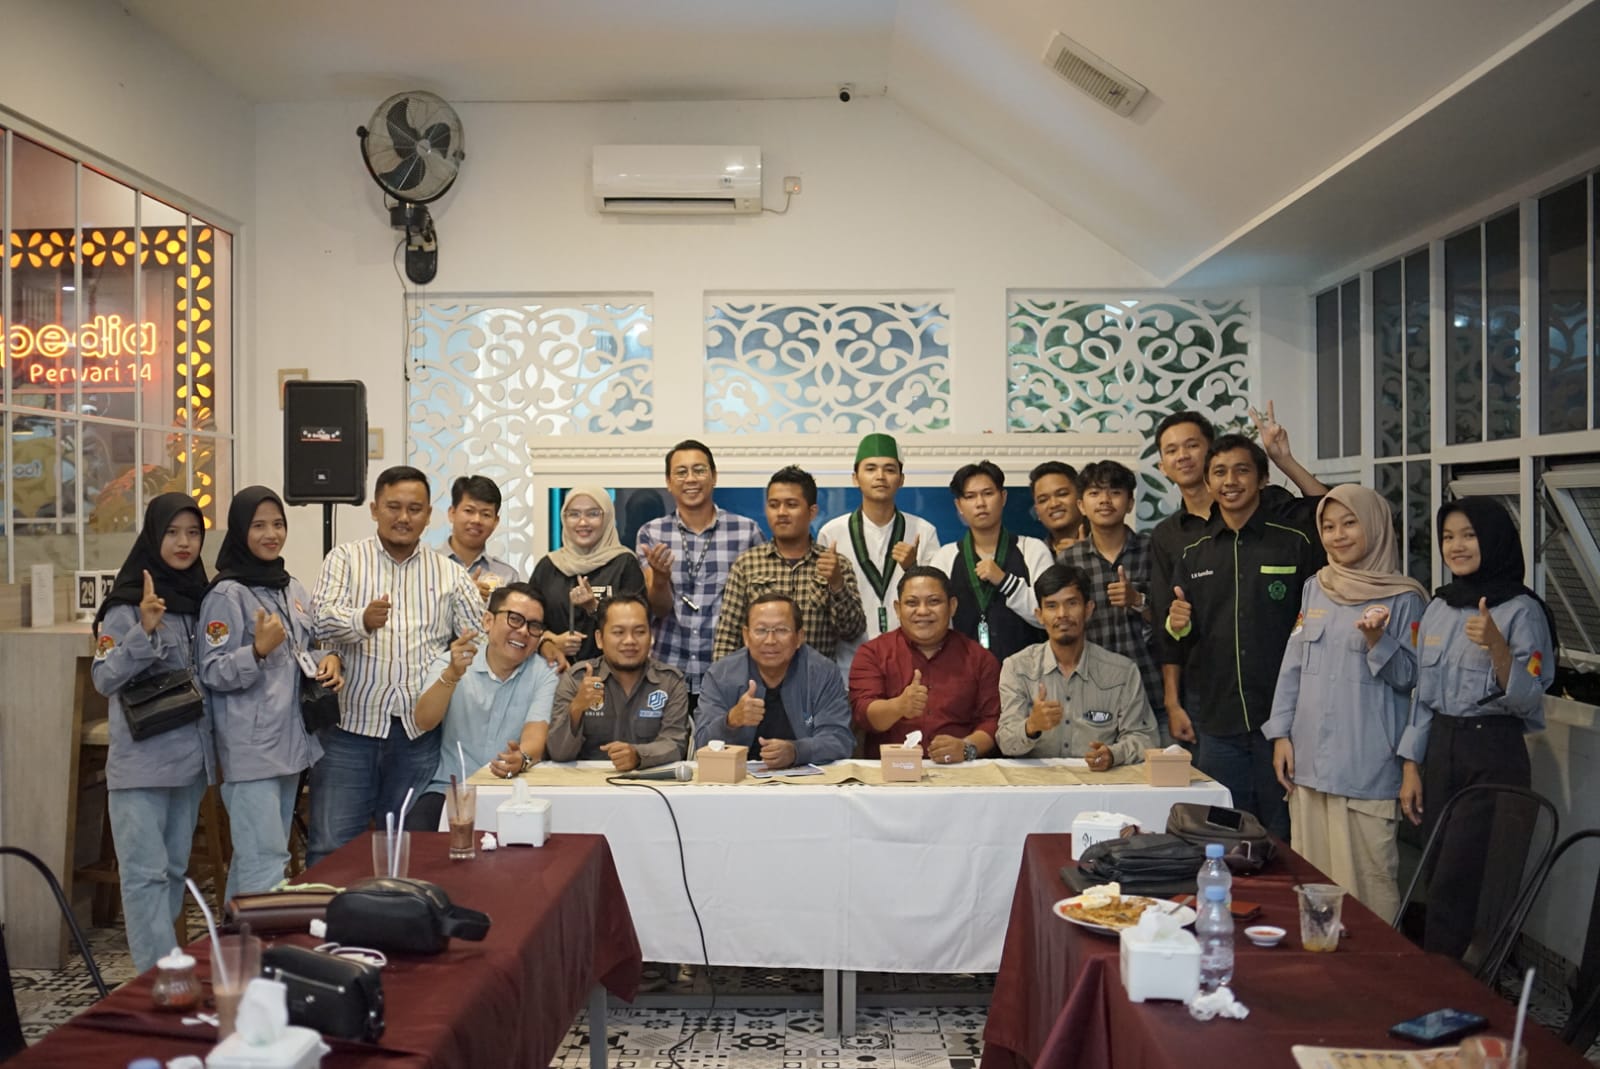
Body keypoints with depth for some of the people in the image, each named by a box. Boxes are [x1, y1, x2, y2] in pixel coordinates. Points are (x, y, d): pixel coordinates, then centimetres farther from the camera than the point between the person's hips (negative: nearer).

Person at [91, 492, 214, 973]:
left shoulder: (200, 598, 9)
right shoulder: (128, 603, -9)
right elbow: (104, 678, -14)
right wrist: (145, 631, -26)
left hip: (190, 756, 7)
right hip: (141, 761, -6)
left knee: (175, 868, 14)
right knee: (146, 872, -6)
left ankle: (161, 960, 24)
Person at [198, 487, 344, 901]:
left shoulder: (293, 589, 13)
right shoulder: (227, 595, -9)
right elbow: (213, 673, -12)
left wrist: (327, 662, 4)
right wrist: (259, 650, -27)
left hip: (290, 740, 8)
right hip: (250, 747, -8)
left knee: (252, 856, 15)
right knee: (266, 860, -12)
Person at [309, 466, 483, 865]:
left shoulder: (450, 573, 10)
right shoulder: (346, 558, 6)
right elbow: (322, 619, -10)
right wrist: (363, 620, -31)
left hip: (419, 732, 2)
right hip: (350, 725, -2)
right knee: (331, 848, 0)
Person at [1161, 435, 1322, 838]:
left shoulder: (1296, 543, 0)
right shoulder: (1193, 555, 11)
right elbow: (1179, 645, 15)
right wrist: (1177, 626, -6)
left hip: (1281, 715, -3)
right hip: (1217, 721, 3)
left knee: (1285, 836, 6)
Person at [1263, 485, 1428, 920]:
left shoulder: (1402, 598, -2)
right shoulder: (1315, 590, 12)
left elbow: (1408, 677, -3)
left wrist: (1376, 641, -21)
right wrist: (1280, 734, 8)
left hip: (1367, 764, -5)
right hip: (1310, 757, 5)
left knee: (1367, 875, -5)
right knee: (1312, 873, 9)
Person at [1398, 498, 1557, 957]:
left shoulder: (1522, 611, -9)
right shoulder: (1438, 607, 9)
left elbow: (1528, 701, -14)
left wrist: (1496, 645, -29)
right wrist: (1411, 766, 10)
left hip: (1494, 755, -6)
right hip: (1440, 750, 6)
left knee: (1454, 887, -6)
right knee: (1440, 882, 9)